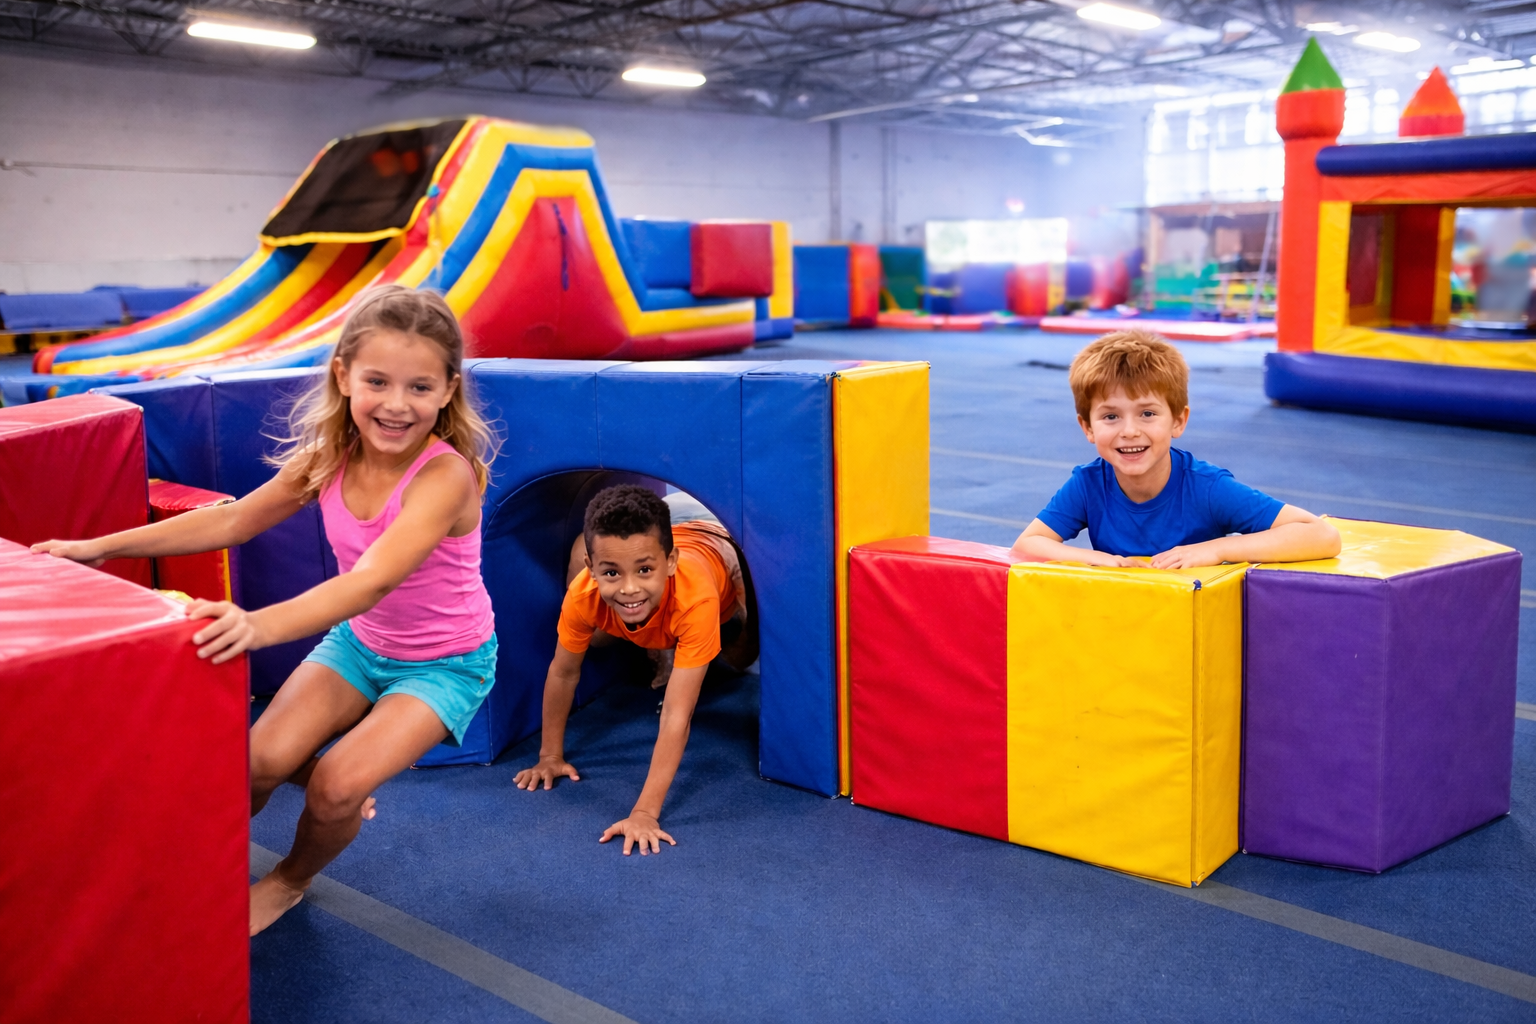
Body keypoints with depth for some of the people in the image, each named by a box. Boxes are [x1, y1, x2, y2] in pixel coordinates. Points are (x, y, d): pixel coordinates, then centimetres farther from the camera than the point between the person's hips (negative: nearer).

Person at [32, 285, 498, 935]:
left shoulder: (447, 474, -32)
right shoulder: (329, 455, -12)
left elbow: (371, 580, -46)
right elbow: (233, 520, 0)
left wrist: (261, 625, -61)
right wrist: (105, 546, -5)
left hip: (446, 662, -5)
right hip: (359, 640, 6)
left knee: (335, 786, -19)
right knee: (262, 760, -14)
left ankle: (292, 880, 17)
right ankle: (340, 798, 23)